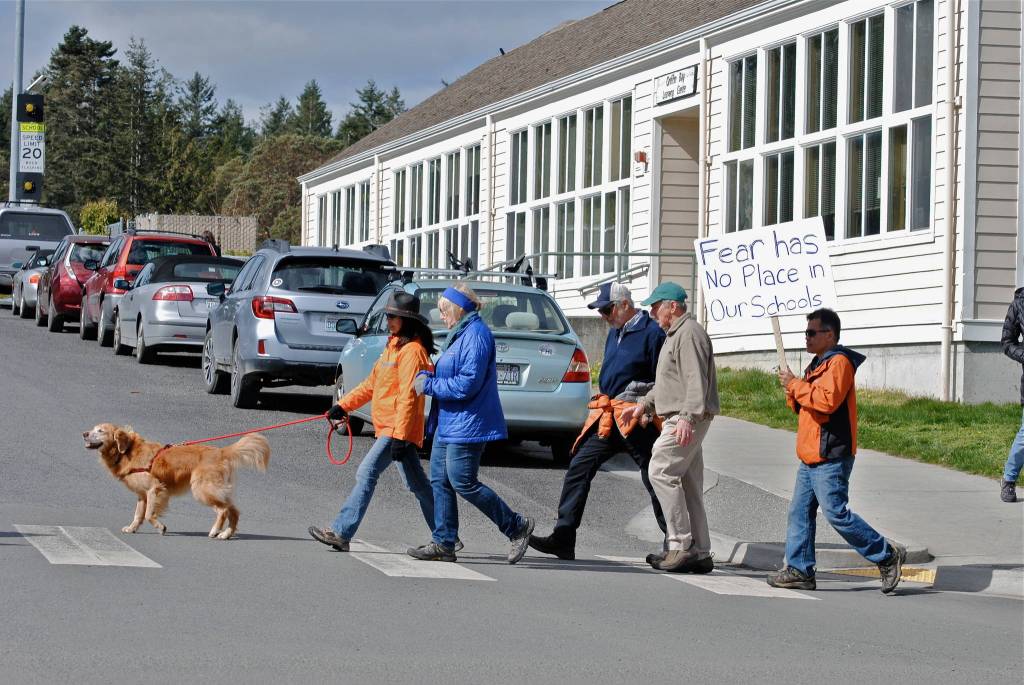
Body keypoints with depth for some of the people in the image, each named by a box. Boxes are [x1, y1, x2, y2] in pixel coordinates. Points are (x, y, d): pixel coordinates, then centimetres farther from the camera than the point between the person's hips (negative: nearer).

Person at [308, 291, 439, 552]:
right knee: (418, 484, 13)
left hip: (397, 428, -10)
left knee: (367, 473, -13)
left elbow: (408, 397, -20)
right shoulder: (394, 346, 18)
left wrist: (400, 436, -24)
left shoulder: (412, 350, -15)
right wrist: (343, 405, 16)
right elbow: (372, 383, 23)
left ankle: (341, 532, -15)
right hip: (389, 429, 10)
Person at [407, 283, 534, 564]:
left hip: (467, 424, -11)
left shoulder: (476, 335, -16)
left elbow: (467, 384, -23)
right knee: (439, 479, 8)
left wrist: (429, 385, -14)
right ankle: (443, 543, 11)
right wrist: (428, 376, 6)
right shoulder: (461, 334, 17)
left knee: (463, 482, -8)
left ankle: (517, 526, 2)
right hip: (449, 423, 11)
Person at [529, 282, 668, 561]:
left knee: (654, 480, 0)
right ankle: (563, 538, -3)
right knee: (579, 468, -1)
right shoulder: (615, 332, 16)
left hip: (637, 419, -8)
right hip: (608, 418, 8)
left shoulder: (652, 333, -11)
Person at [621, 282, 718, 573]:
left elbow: (696, 380, -22)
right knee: (688, 485, 9)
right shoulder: (675, 335, 24)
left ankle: (681, 545, -16)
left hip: (687, 420, -11)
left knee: (661, 471, -15)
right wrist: (645, 403, 24)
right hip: (679, 419, 11)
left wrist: (687, 417, -31)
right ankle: (700, 553, 10)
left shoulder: (689, 333, -11)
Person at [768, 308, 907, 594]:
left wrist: (795, 384, -17)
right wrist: (792, 393, 5)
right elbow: (805, 407, 25)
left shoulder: (839, 362, -11)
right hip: (811, 457, 10)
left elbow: (827, 400, -26)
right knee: (800, 512, 6)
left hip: (830, 457, -10)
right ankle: (799, 570, 8)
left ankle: (887, 556, -3)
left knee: (836, 513, -12)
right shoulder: (819, 364, 22)